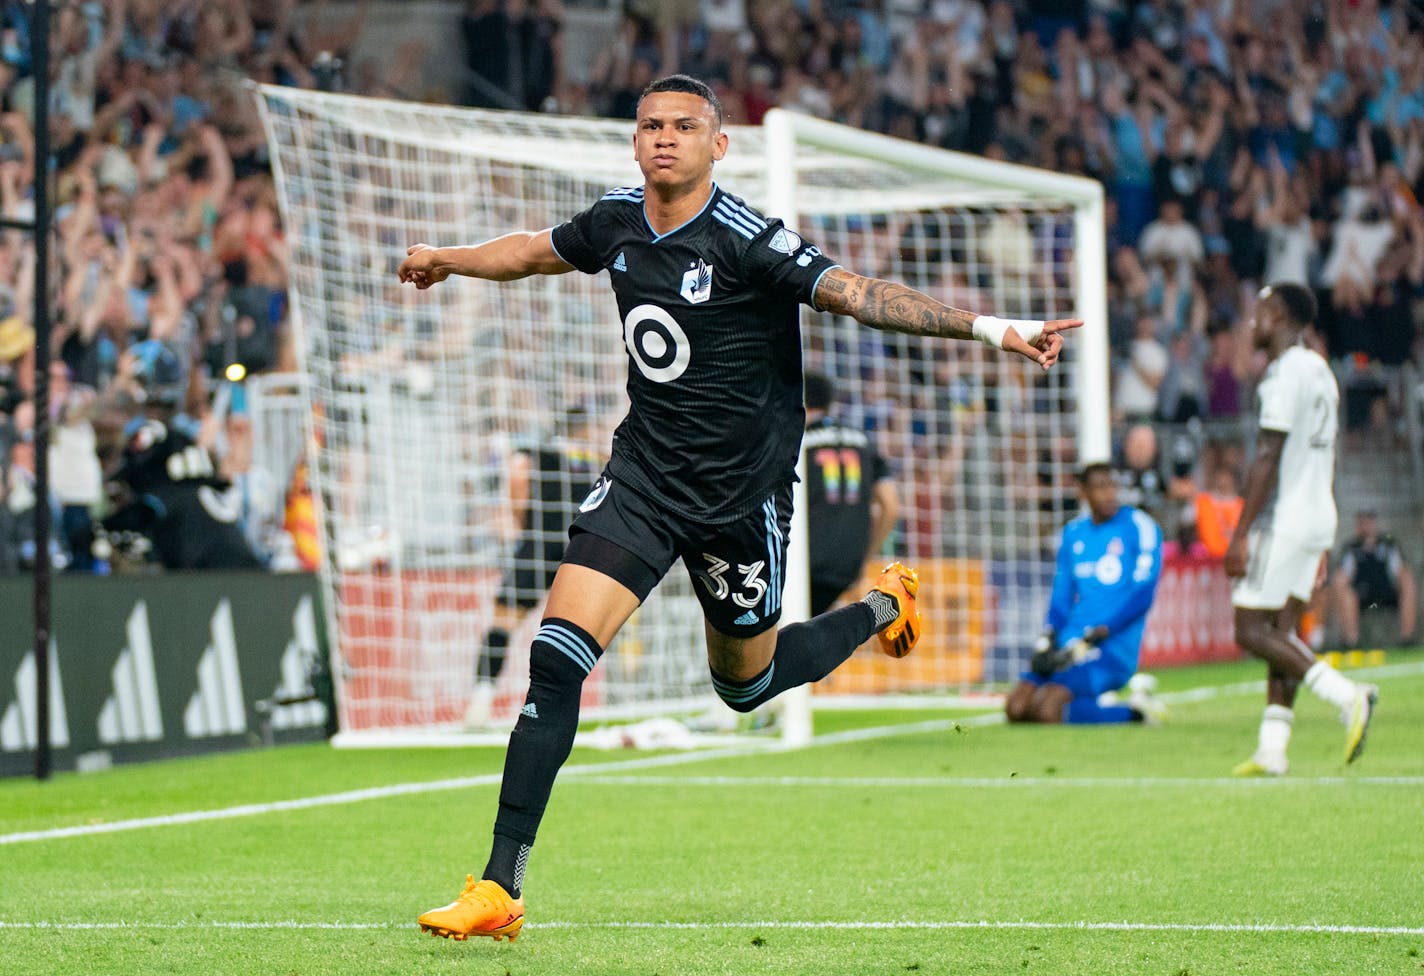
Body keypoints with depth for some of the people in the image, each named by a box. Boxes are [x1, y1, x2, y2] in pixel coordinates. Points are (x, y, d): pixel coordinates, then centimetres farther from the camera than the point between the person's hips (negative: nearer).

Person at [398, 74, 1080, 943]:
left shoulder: (747, 239, -18)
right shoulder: (619, 222, 0)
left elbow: (859, 295, -24)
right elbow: (538, 250, 22)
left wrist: (988, 328, -34)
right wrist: (449, 260, 39)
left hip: (739, 495, -4)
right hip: (643, 474, 4)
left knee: (747, 684, 14)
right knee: (557, 658, -13)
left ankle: (880, 608, 46)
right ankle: (500, 893, -10)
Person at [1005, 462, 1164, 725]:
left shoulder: (1138, 526, -4)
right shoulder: (1073, 533, 15)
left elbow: (1142, 596, -11)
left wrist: (1089, 642, -15)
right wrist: (1046, 641, -3)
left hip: (1113, 645, -7)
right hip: (1070, 642, 7)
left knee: (1047, 712, -25)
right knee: (1016, 709, -8)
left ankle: (1134, 711, -3)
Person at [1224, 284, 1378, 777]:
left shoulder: (1286, 374, -14)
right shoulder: (1319, 370, 16)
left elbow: (1267, 460, -19)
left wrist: (1241, 534, -19)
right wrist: (1319, 547, 23)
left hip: (1285, 517, -10)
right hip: (1318, 515, 10)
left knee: (1252, 630, -8)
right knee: (1281, 631, 7)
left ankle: (1346, 695, -18)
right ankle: (1271, 751, 4)